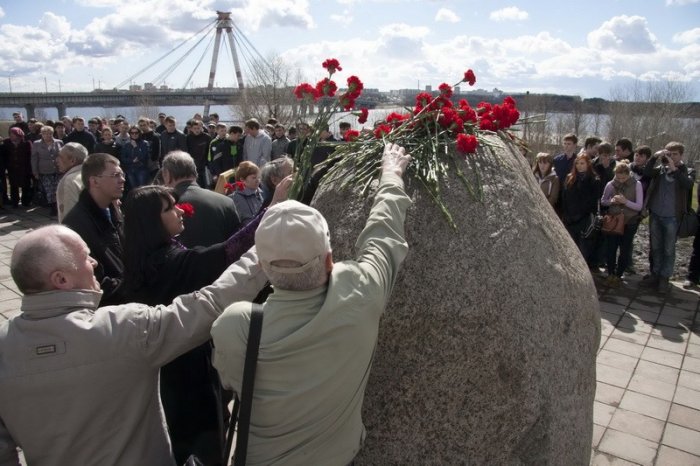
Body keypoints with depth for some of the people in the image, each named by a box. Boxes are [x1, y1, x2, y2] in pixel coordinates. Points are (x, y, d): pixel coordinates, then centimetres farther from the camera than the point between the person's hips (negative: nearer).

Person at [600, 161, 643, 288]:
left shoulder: (636, 185, -9)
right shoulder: (610, 184, -5)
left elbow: (639, 206, -9)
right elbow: (603, 201, 6)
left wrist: (625, 201, -25)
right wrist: (611, 201, -16)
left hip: (630, 222, -1)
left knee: (625, 250, 6)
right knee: (610, 248, 1)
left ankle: (618, 275, 21)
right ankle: (610, 274, 19)